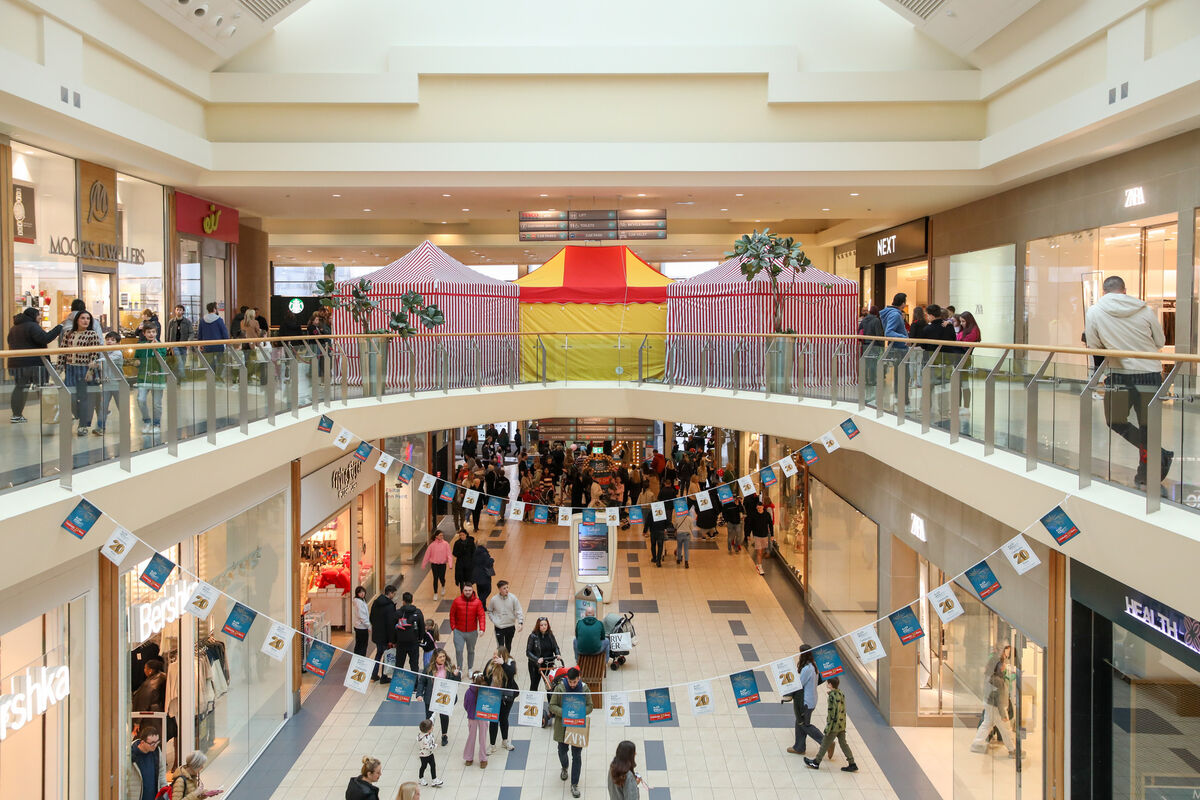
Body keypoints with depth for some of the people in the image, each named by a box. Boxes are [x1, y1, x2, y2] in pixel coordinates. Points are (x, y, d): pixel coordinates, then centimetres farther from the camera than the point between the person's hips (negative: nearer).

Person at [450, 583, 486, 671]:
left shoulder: (477, 602, -7)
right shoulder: (457, 601, -6)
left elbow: (481, 615, -11)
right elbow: (452, 615, 1)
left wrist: (482, 629, -23)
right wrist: (453, 627, -3)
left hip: (472, 632, 1)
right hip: (459, 632, -1)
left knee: (471, 651, 15)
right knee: (458, 651, -4)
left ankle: (470, 669, 32)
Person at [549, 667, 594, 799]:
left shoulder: (584, 688, -8)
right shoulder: (560, 688, -12)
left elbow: (589, 706, -2)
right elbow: (552, 706, -9)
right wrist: (564, 713, -27)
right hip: (562, 725, 0)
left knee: (577, 755, 3)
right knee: (562, 750, 17)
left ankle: (574, 784, 14)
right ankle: (564, 768, 51)